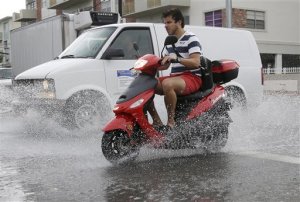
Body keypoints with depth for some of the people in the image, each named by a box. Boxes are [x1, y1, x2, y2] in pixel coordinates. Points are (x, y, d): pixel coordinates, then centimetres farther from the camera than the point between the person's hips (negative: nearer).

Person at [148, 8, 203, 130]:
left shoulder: (191, 39, -5)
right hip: (175, 77, 8)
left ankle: (171, 122, -28)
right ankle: (157, 121, -9)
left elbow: (196, 62, -18)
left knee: (167, 84, -39)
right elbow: (165, 65, 23)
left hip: (192, 77, -8)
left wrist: (177, 58, -32)